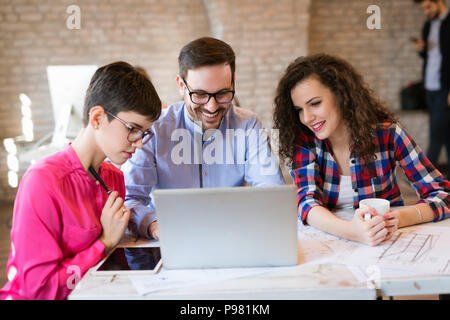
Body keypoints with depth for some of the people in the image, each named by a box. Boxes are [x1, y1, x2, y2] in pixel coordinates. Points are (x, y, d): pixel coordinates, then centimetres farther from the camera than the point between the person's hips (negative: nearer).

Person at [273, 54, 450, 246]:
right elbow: (307, 201, -17)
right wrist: (349, 230, -38)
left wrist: (399, 217, -28)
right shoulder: (303, 139, -6)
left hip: (385, 243, 1)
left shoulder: (387, 132, -8)